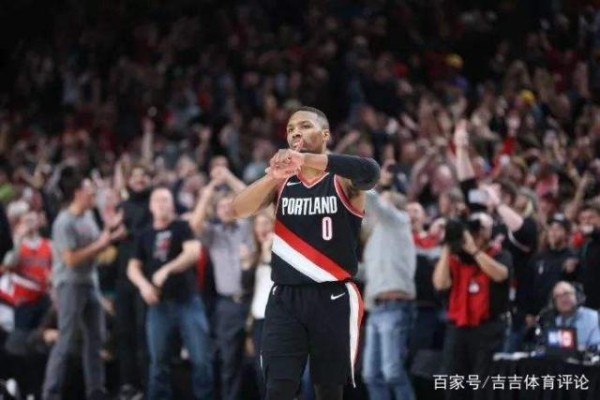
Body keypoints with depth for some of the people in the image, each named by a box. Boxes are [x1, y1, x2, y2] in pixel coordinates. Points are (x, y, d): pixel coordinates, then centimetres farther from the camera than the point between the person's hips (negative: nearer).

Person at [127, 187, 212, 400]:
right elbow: (133, 268, 12)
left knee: (201, 357, -6)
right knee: (159, 360, 4)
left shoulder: (181, 227, 3)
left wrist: (167, 269, -24)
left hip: (187, 300, -3)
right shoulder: (144, 236, 13)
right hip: (159, 304, 3)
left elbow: (193, 252, -14)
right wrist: (144, 285, -9)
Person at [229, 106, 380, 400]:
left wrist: (308, 159, -37)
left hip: (333, 298, -2)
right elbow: (237, 212, -6)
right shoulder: (280, 181, 9)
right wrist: (271, 177, -25)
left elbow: (370, 173, -26)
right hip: (285, 298, 2)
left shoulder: (343, 180, -2)